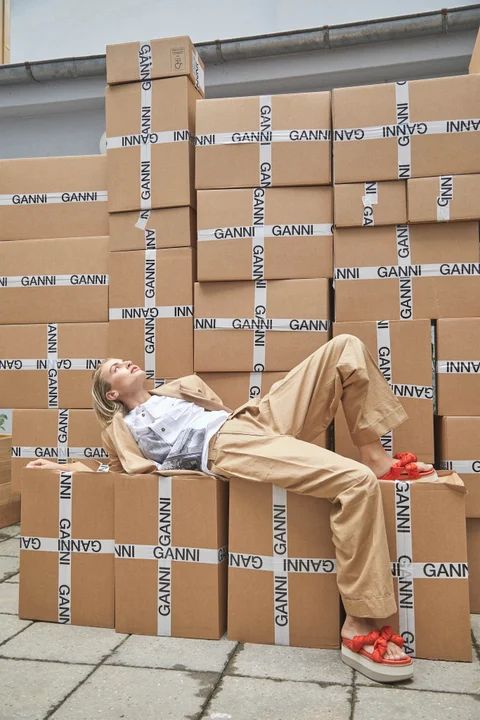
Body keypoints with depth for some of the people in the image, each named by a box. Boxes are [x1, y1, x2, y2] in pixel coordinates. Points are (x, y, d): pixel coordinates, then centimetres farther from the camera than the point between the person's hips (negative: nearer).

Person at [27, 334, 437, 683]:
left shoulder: (177, 389, 35)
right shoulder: (122, 429, 17)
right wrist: (59, 468, 13)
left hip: (258, 418, 8)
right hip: (227, 448, -7)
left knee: (346, 348, -4)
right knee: (356, 481, -32)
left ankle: (376, 457, 0)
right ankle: (361, 630, -26)